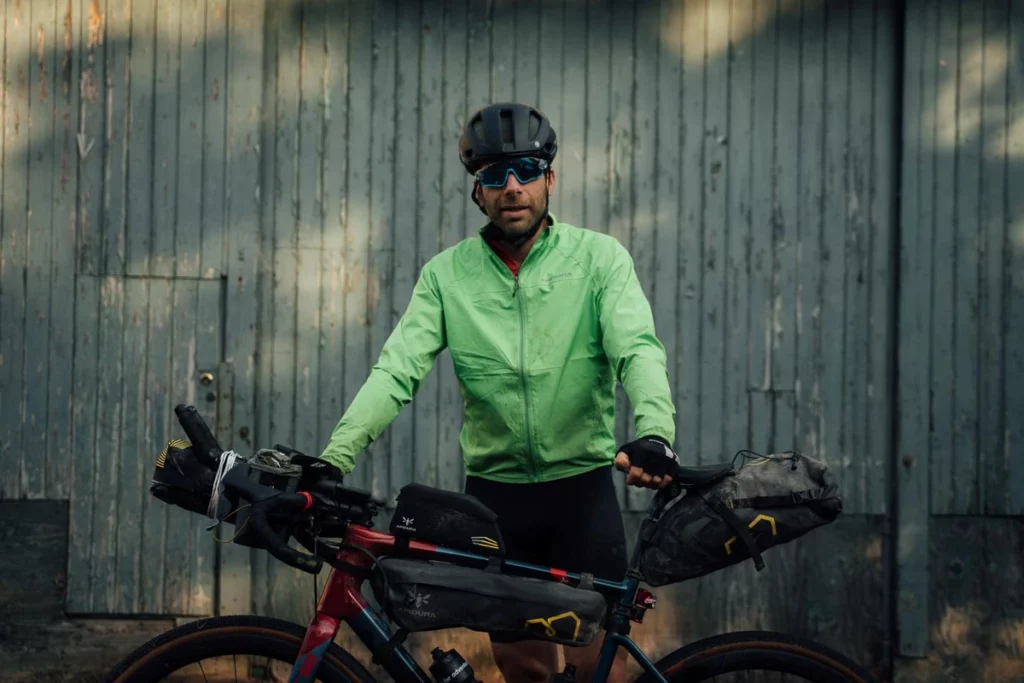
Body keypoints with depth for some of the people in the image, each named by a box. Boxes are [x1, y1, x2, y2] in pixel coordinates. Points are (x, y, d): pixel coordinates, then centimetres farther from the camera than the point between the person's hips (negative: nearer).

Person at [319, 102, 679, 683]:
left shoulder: (600, 258, -3)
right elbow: (396, 371, -8)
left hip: (583, 485, -2)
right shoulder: (447, 274, 1)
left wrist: (654, 431, -37)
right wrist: (332, 460, -22)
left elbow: (638, 349, -17)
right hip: (495, 488, 2)